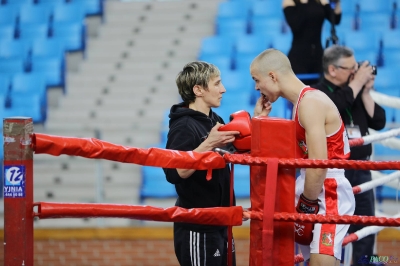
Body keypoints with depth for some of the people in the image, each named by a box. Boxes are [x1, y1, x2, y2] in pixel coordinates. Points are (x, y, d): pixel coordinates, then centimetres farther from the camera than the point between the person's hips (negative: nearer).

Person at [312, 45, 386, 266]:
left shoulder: (355, 93, 13)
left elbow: (379, 122, 7)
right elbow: (336, 105, -29)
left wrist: (365, 93, -1)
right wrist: (357, 83, -16)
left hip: (360, 169, 6)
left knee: (365, 225, 9)